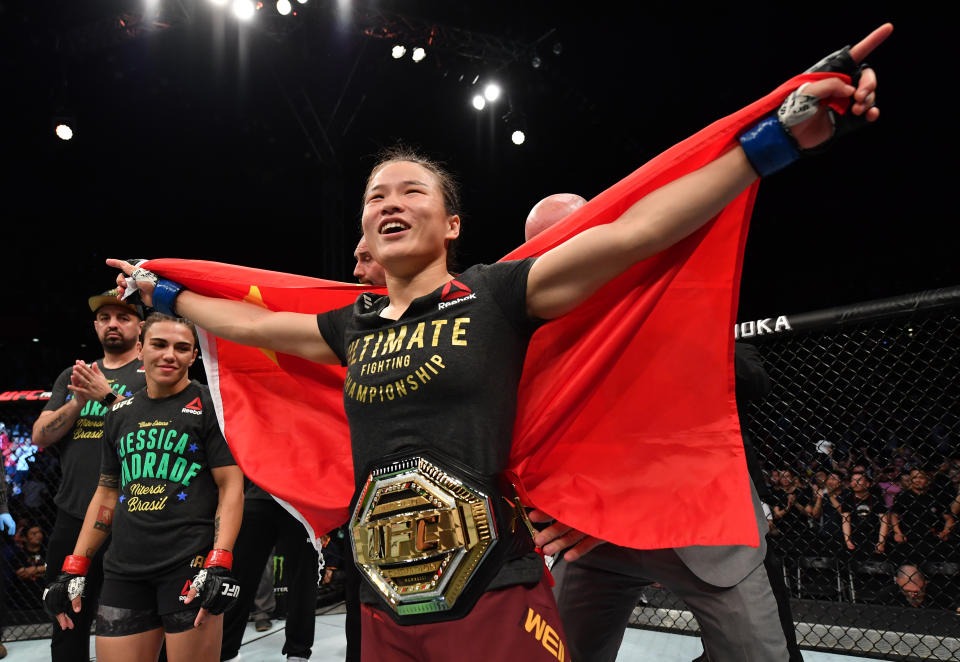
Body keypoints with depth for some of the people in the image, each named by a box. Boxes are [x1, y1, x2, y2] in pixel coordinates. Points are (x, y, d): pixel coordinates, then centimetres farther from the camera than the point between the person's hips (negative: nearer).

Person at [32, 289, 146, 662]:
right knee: (67, 621, 16)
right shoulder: (73, 377, 17)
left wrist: (108, 396, -18)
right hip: (73, 515, 5)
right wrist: (78, 402, -8)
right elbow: (40, 436, 8)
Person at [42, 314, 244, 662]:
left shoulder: (207, 405, -3)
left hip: (190, 568, -5)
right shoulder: (120, 413, 14)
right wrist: (73, 570, 14)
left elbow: (231, 486, -8)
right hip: (124, 570, 5)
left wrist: (218, 567, -17)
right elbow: (107, 492, 19)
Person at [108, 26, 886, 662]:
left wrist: (780, 135, -16)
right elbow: (250, 323, 22)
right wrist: (163, 294, 31)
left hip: (494, 597, -4)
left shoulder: (496, 294, -7)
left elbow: (633, 233, -14)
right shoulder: (352, 327, 8)